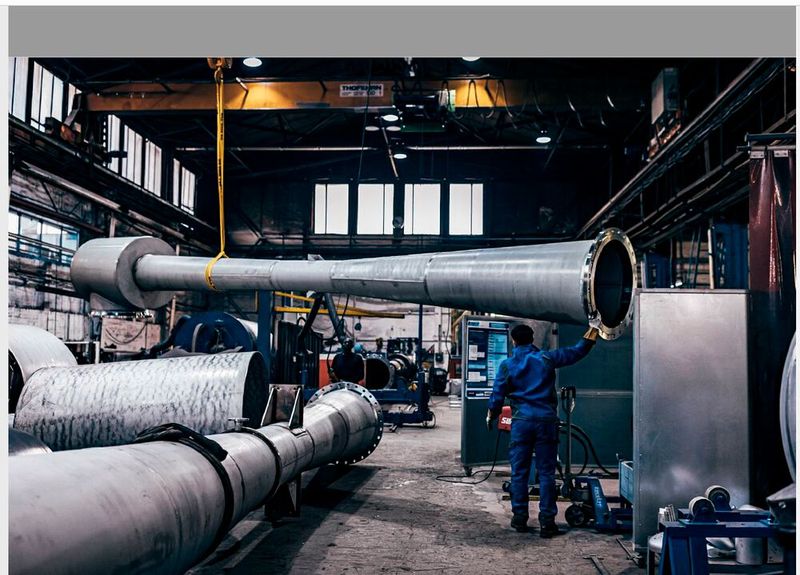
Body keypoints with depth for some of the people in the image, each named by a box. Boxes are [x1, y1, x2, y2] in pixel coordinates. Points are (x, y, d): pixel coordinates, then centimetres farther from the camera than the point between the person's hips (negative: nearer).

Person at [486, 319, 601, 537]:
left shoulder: (507, 365, 1)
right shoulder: (546, 358, 1)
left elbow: (497, 396, 3)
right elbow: (578, 351, 6)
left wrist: (490, 417, 20)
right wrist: (593, 328, 16)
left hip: (521, 421, 0)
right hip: (547, 421, 0)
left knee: (519, 472, 9)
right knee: (546, 473, 4)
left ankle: (520, 518, 14)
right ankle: (547, 522, 4)